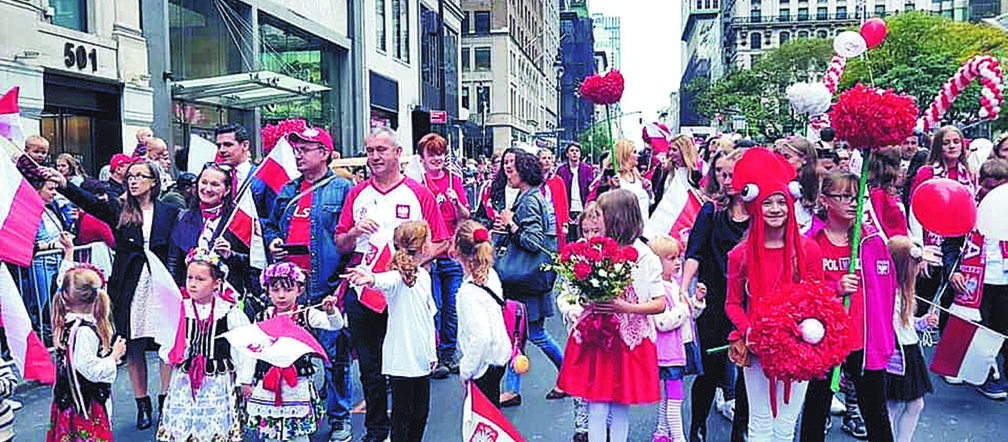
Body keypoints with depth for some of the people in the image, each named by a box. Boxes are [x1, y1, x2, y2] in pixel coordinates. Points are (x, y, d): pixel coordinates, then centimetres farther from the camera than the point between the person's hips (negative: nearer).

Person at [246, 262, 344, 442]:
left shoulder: (307, 315, -5)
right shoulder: (263, 318, 4)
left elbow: (335, 325, -16)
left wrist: (330, 311, -35)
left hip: (298, 383, -3)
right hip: (267, 384, 3)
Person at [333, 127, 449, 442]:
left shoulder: (419, 194, 2)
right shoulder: (356, 195, 11)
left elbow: (439, 243, 1)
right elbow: (340, 245, 13)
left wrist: (415, 259, -16)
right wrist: (355, 232, -7)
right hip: (362, 288, 3)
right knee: (369, 365, 10)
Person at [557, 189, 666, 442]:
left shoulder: (645, 257, -5)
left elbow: (660, 304, -6)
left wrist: (625, 307, -19)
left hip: (629, 339, -3)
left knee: (620, 409, 8)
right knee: (596, 409, 3)